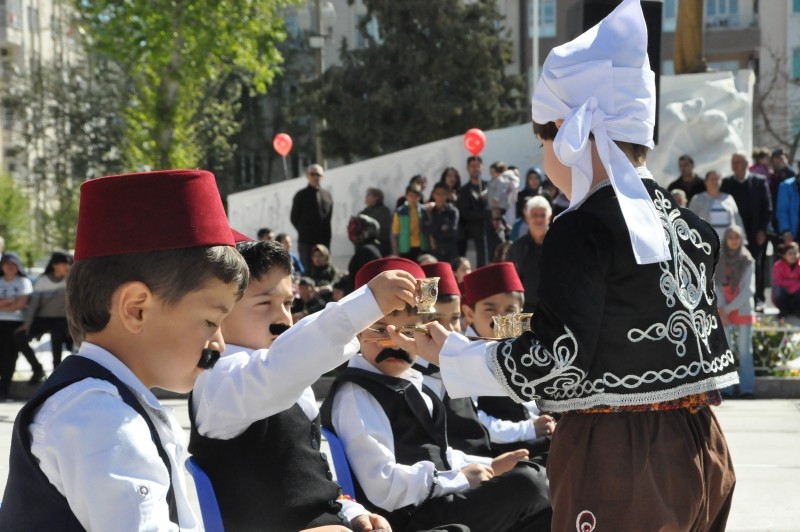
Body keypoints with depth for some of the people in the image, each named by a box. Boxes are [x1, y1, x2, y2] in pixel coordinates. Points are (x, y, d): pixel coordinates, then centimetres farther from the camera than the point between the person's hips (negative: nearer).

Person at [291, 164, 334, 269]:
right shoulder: (301, 195, 2)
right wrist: (303, 231, 3)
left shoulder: (327, 195, 11)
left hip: (324, 240, 3)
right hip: (306, 241, -3)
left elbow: (329, 217, 13)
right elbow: (294, 217, 4)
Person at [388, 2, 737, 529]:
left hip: (619, 463, -8)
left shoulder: (585, 229, -14)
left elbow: (553, 365, -17)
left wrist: (451, 354, -4)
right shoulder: (684, 221, 9)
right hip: (700, 449, 8)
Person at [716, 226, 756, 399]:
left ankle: (747, 389, -1)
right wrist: (722, 309, -11)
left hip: (743, 311, -1)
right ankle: (725, 389, -2)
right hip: (723, 311, 1)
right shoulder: (717, 260, 4)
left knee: (745, 350, -2)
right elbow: (715, 286, 1)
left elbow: (748, 289, -5)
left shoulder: (748, 262, 0)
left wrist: (728, 308, -10)